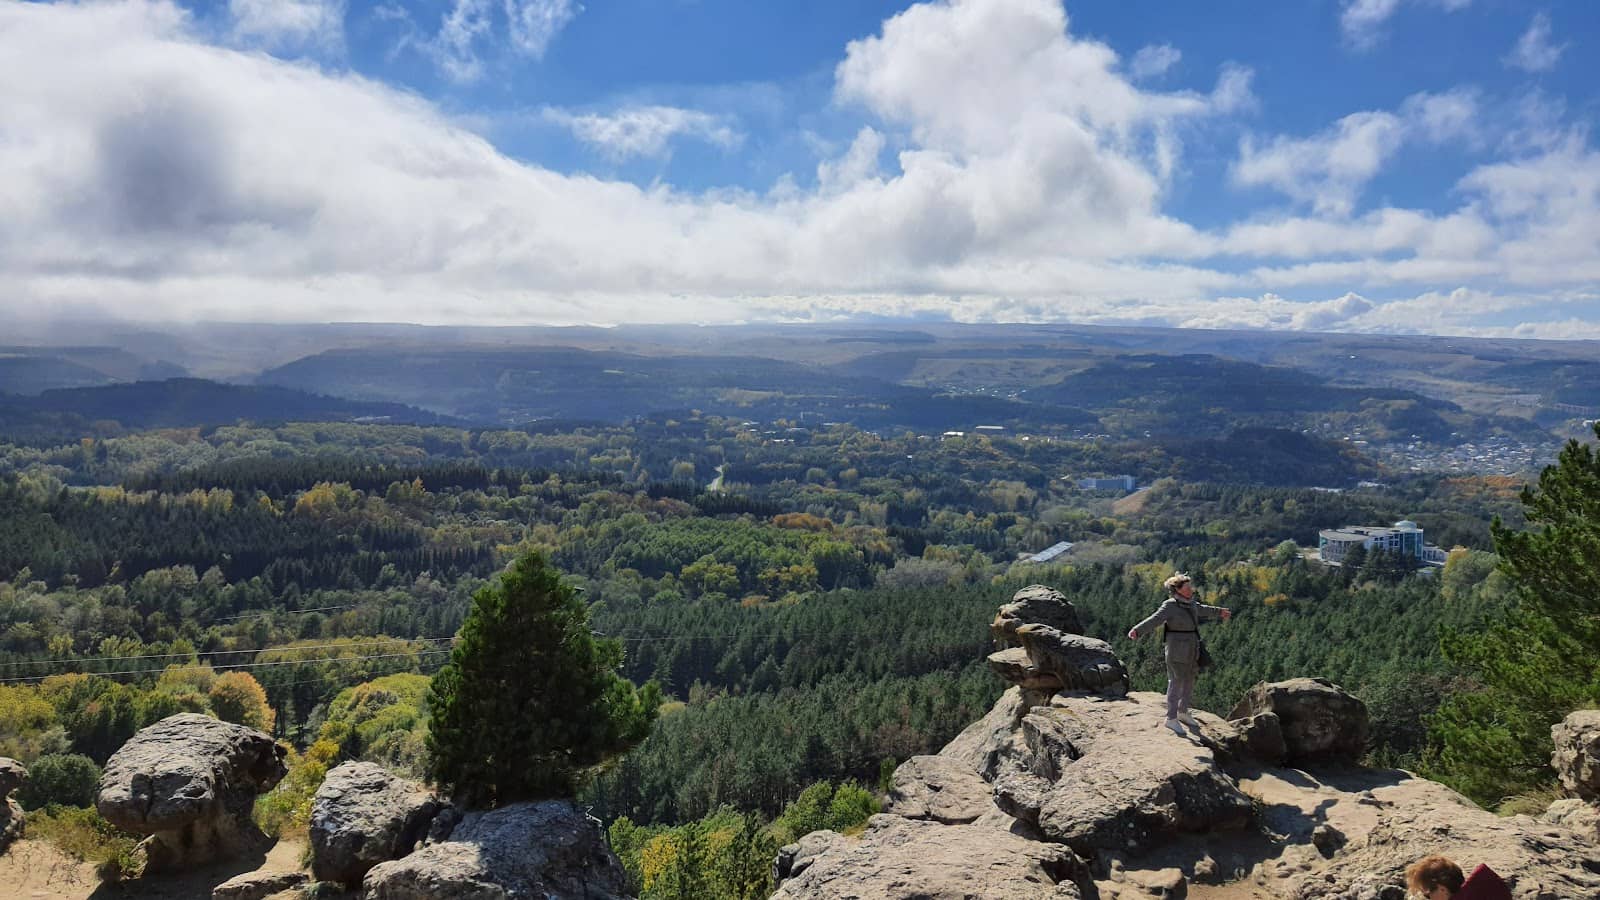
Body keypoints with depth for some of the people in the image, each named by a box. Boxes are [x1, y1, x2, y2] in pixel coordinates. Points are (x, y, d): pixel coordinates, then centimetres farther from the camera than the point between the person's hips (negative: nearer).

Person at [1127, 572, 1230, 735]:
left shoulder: (1190, 603, 6)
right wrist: (1136, 630, -47)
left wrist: (1219, 612, 46)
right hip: (1177, 652, -8)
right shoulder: (1170, 606, -17)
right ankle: (1171, 718, 9)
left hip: (1192, 652, 8)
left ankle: (1183, 712, 34)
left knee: (1189, 683, 17)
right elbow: (1154, 619, -30)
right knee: (1176, 683, -1)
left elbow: (1202, 610, 28)